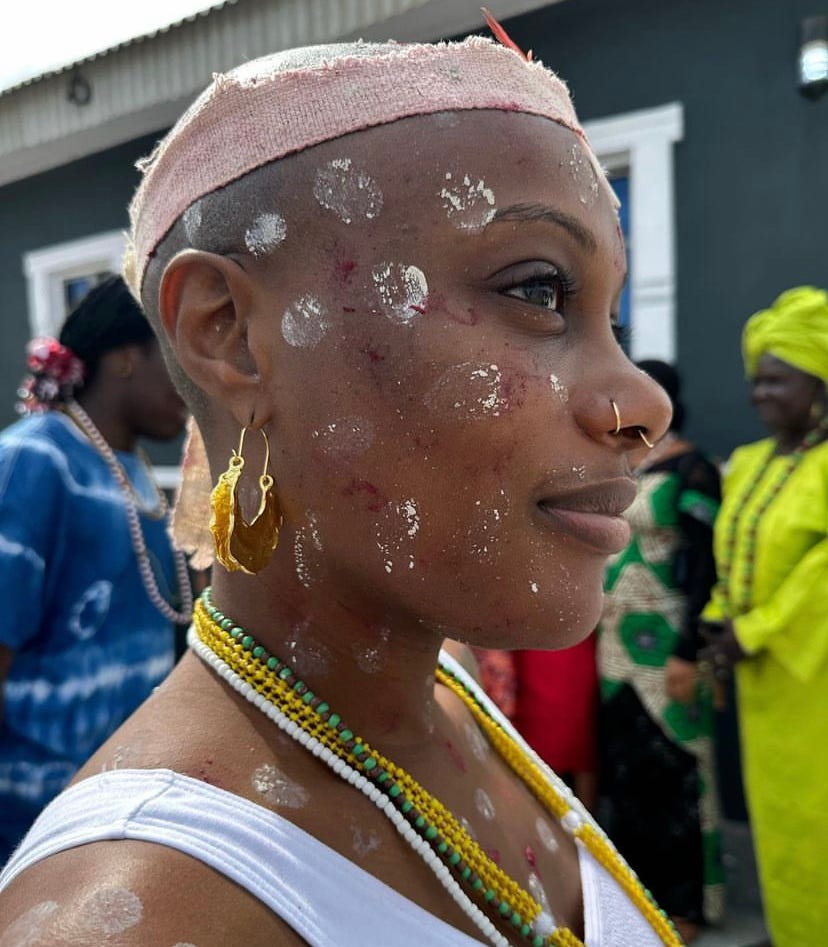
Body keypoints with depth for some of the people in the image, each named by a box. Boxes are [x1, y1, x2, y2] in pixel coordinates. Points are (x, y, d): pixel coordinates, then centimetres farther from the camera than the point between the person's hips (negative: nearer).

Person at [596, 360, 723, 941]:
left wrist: (689, 653, -18)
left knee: (671, 768, 2)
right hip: (616, 646, 7)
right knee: (624, 765, 12)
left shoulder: (689, 470, -11)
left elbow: (705, 569, -15)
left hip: (663, 647, -7)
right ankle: (639, 885, 28)